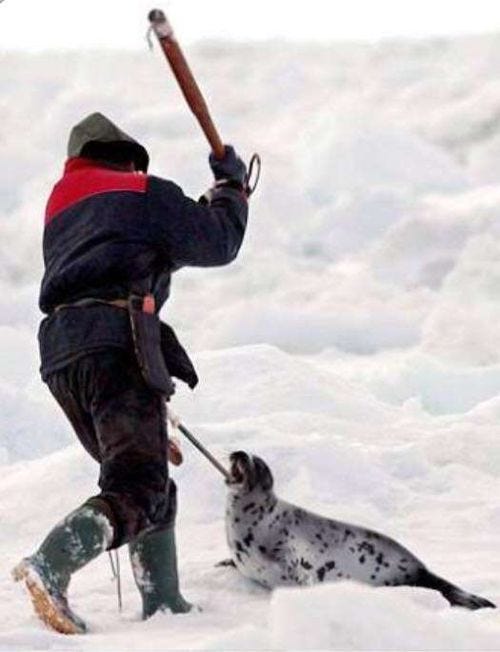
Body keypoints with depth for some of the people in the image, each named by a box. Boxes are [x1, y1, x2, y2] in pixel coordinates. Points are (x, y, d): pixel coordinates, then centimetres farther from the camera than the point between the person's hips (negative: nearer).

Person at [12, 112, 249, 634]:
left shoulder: (60, 212, 31)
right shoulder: (145, 194, 10)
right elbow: (218, 244, 12)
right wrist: (231, 186, 28)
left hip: (59, 356, 8)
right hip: (117, 345, -8)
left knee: (155, 487, 18)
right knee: (138, 489, -16)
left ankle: (163, 603, 10)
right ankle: (51, 564, -37)